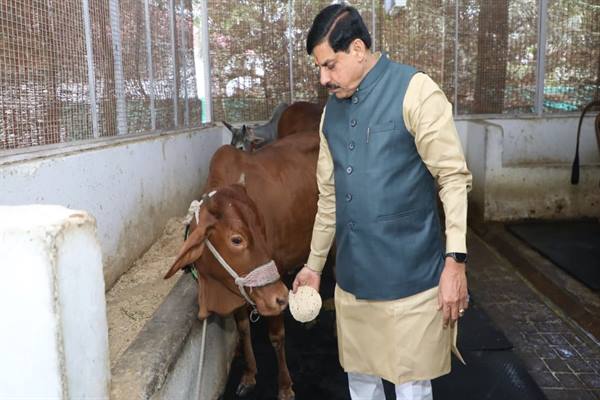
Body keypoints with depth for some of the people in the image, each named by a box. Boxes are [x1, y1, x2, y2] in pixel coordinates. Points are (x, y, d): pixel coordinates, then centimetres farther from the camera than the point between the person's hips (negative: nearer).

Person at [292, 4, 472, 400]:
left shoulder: (415, 91, -8)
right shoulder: (332, 109, 10)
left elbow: (454, 177, -11)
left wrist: (455, 260, -17)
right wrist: (314, 264, 20)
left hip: (410, 278, -6)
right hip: (351, 278, 6)